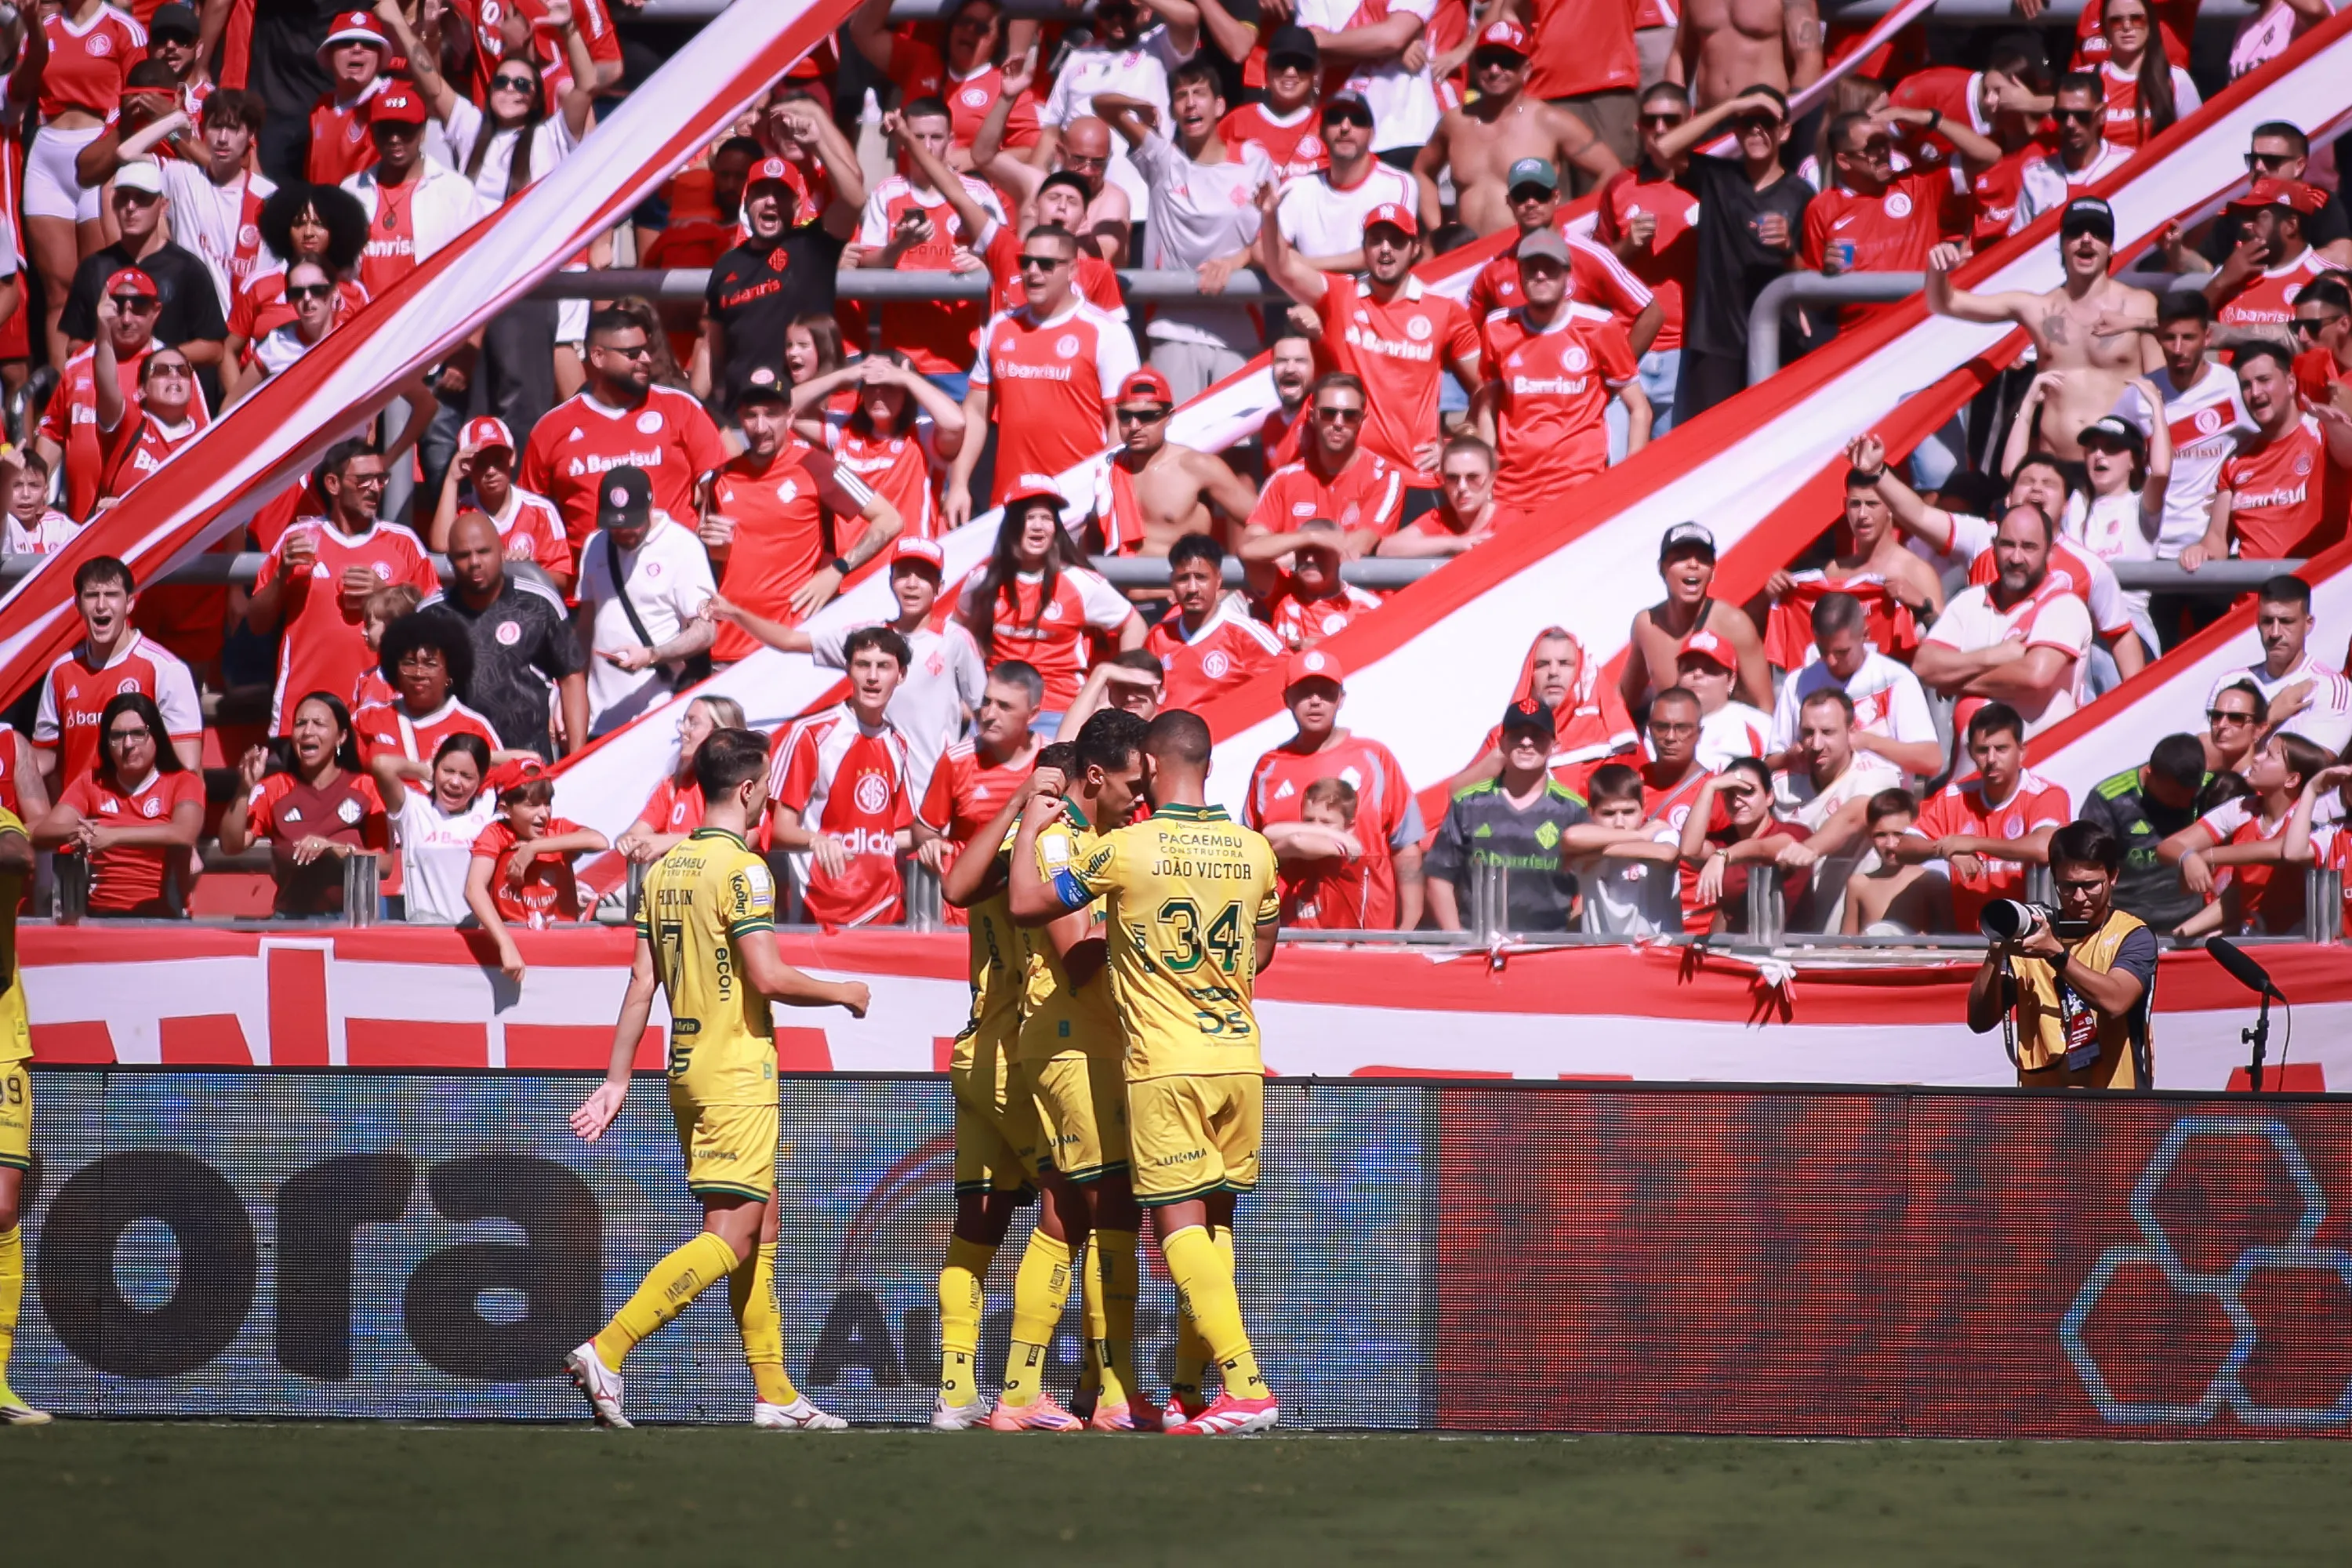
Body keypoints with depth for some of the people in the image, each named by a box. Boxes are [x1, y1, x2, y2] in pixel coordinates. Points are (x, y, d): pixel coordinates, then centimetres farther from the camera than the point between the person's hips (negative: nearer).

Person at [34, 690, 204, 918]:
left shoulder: (183, 782, 7)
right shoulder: (90, 784, 17)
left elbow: (183, 835, -13)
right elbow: (42, 833, 5)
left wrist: (112, 836, -24)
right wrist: (75, 832, -19)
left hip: (161, 916, -3)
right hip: (99, 915, 3)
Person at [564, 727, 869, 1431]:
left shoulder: (664, 869, 9)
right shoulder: (741, 868, -13)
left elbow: (642, 982, 10)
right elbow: (767, 977, -19)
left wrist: (616, 1080, 11)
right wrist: (842, 993, -2)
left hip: (689, 1074, 9)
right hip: (738, 1074, -9)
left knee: (762, 1225, 14)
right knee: (730, 1236, -9)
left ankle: (775, 1395, 14)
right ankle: (606, 1352, -18)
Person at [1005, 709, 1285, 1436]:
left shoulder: (1127, 849, -11)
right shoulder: (1252, 849, 4)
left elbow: (1025, 905, -4)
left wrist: (1030, 825, 11)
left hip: (1164, 1062, -5)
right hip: (1239, 1058, 5)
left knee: (1178, 1221, -4)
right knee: (1214, 1221, 12)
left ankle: (1246, 1386, -16)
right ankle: (1188, 1393, 15)